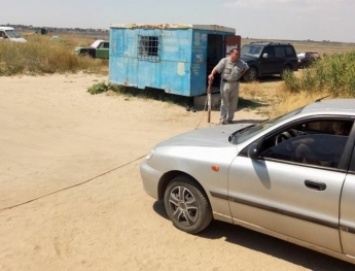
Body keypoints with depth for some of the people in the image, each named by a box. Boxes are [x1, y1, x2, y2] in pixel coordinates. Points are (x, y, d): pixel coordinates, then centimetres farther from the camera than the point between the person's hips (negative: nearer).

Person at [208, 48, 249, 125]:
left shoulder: (240, 63, 2)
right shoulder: (224, 61, -11)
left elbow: (246, 68, 20)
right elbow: (216, 69, -15)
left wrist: (240, 75, 8)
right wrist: (212, 75, -32)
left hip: (235, 84, 4)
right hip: (225, 83, -4)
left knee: (233, 102, 10)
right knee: (224, 102, -2)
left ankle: (230, 118, 22)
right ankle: (223, 119, 5)